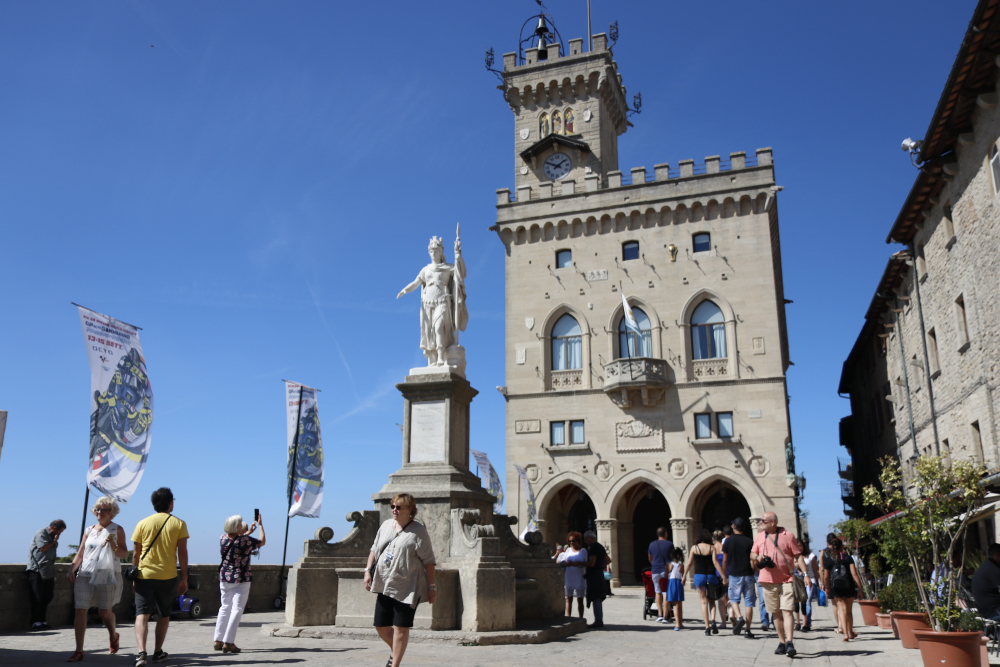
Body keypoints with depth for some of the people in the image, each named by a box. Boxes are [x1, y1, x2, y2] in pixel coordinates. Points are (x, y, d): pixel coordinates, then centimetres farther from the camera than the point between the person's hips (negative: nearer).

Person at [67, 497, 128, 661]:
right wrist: (72, 570, 1)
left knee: (105, 611, 3)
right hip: (85, 575, 3)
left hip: (107, 576, -3)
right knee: (80, 610, -5)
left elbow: (124, 554, -2)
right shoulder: (89, 531, 13)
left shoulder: (117, 530, 3)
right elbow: (80, 554, 14)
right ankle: (79, 651, 1)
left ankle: (113, 636, 33)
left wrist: (113, 545, -20)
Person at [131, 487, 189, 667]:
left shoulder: (143, 523, 4)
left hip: (144, 575, 0)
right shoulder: (178, 524, 0)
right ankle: (158, 652, 21)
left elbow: (136, 553, 5)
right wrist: (184, 578, 3)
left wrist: (134, 577, 14)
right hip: (168, 577, 0)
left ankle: (141, 652, -18)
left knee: (142, 614, -1)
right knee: (164, 615, 15)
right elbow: (182, 552, -2)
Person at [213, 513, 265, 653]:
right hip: (241, 580, -6)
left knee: (225, 608, 15)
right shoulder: (245, 541, -17)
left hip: (224, 578, 6)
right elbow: (262, 541, 0)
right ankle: (228, 643, -5)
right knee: (237, 610, -2)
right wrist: (260, 525, 12)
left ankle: (218, 641, 18)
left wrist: (249, 531, 29)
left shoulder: (223, 539, 0)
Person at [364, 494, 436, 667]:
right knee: (381, 626, 11)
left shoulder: (418, 531, -9)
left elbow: (428, 561, -8)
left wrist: (431, 586, -10)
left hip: (407, 588, -6)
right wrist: (368, 570, 6)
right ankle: (395, 651, 38)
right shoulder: (386, 525, 9)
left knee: (401, 628, -4)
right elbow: (374, 549, 18)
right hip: (385, 586, 6)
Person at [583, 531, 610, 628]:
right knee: (598, 599, 13)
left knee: (596, 599, -8)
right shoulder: (600, 546, 18)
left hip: (593, 575, -10)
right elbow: (608, 560, 25)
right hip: (599, 574, 10)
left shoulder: (593, 547, -13)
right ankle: (599, 621, 17)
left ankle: (598, 621, -8)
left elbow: (591, 563, -21)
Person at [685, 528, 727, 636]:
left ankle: (707, 627, -1)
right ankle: (713, 621, -5)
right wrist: (723, 576, -8)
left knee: (704, 601, 6)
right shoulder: (711, 548, -1)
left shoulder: (694, 548, 1)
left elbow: (689, 564, 2)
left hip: (699, 576, 0)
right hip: (711, 576, 0)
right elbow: (715, 563, -8)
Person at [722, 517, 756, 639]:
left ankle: (739, 618, -12)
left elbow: (725, 560, 2)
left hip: (734, 575, -1)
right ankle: (747, 630, 3)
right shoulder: (750, 541, 0)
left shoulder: (728, 541, -1)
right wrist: (754, 573, 11)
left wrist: (724, 575, 12)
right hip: (748, 575, 1)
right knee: (748, 602, 5)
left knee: (734, 599, 14)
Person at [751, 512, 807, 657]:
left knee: (787, 612, -12)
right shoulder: (760, 537, 12)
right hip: (768, 581, 4)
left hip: (786, 580, -4)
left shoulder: (788, 536, 1)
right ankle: (781, 643, 16)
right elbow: (751, 554, 19)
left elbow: (798, 556, 1)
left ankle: (789, 643, -15)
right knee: (776, 613, 8)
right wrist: (757, 557, -5)